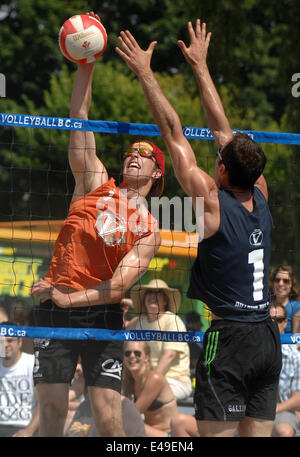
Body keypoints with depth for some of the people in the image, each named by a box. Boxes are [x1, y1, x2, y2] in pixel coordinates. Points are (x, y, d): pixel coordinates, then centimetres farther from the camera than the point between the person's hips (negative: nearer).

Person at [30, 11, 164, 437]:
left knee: (108, 415, -7)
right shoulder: (97, 185, 7)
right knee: (51, 409, -3)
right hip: (55, 310, 1)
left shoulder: (149, 230, 3)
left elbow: (119, 285, -7)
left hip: (102, 314, -1)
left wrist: (67, 298, -17)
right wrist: (85, 69, -11)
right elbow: (79, 126, -1)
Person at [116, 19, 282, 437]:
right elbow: (222, 129, 16)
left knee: (216, 433, -8)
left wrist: (145, 73, 2)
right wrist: (200, 65, 26)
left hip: (229, 337, -7)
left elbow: (174, 134, -5)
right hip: (268, 339, 7)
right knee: (257, 435, 7)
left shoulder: (212, 201, -10)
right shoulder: (260, 196, 6)